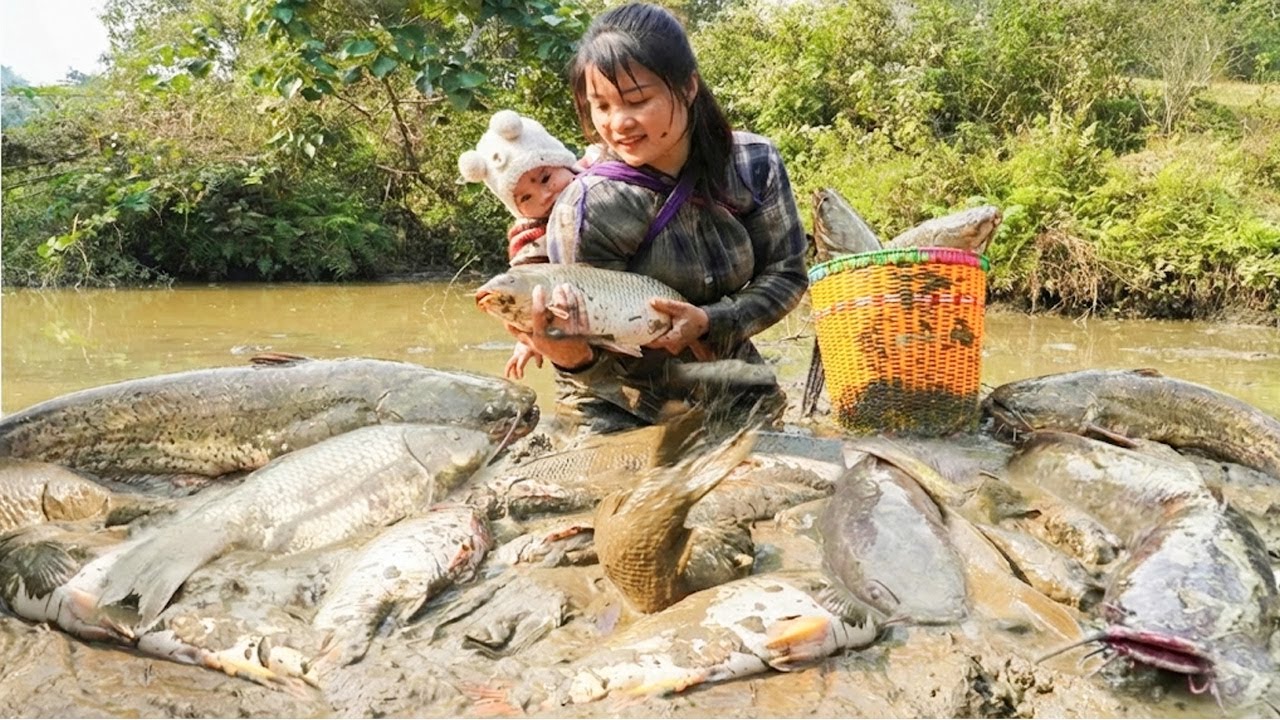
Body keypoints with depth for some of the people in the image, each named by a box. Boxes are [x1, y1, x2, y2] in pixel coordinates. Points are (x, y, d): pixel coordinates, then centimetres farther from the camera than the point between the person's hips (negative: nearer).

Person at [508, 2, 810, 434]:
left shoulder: (753, 164, -12)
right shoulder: (585, 211, -22)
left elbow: (786, 275, -6)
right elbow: (612, 355, -19)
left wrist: (708, 322, -22)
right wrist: (574, 358, -42)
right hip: (621, 416, -3)